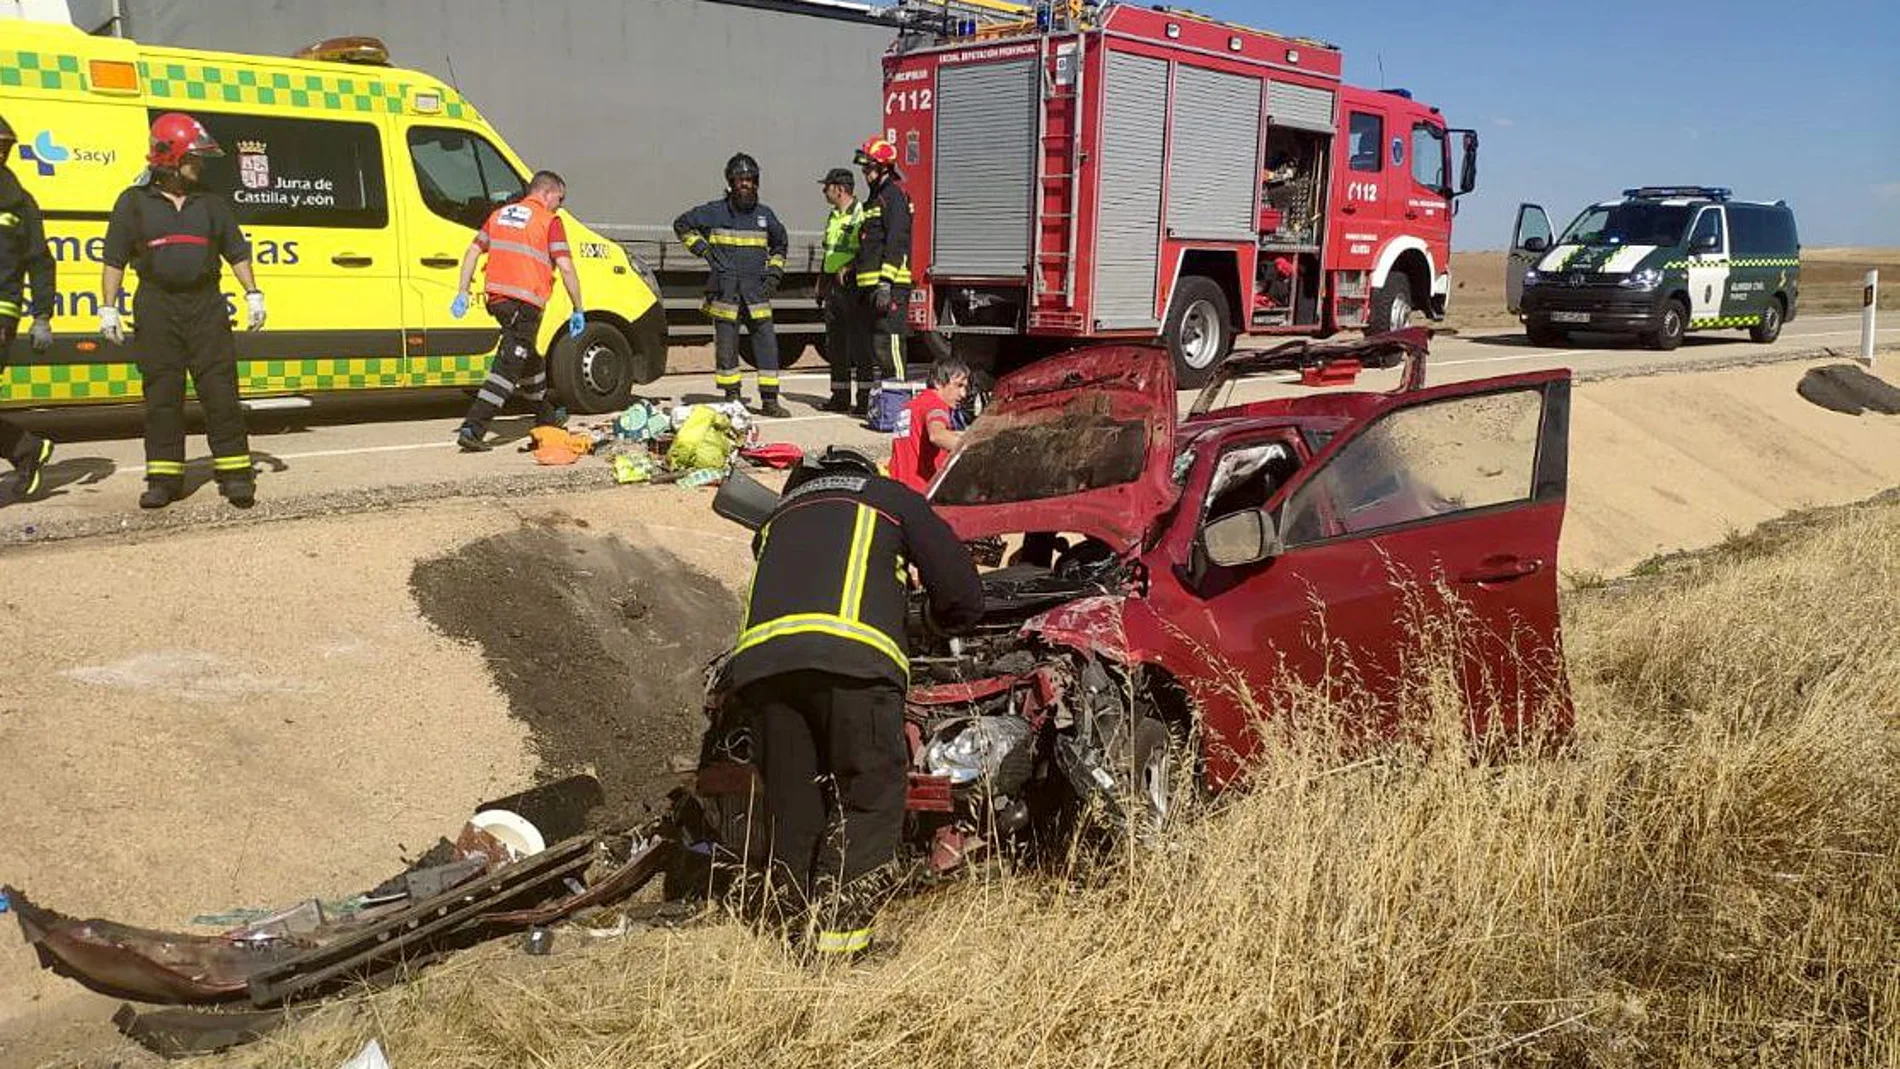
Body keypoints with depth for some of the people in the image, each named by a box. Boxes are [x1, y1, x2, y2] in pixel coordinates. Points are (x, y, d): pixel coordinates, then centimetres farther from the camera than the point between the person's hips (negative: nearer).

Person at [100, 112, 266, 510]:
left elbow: (237, 251, 14)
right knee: (162, 395, 2)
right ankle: (164, 478, 8)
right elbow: (114, 259, 4)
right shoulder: (134, 202, 5)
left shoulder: (211, 202, 12)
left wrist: (253, 294, 4)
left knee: (220, 390, -3)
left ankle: (235, 472, 1)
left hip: (206, 304, 1)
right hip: (156, 306, -1)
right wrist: (108, 307, -3)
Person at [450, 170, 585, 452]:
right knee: (508, 366, -7)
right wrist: (578, 310, -3)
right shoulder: (550, 221, -3)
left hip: (496, 297, 8)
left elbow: (473, 251, 14)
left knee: (528, 357, 25)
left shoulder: (500, 214, 17)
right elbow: (566, 269, -9)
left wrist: (462, 291, 14)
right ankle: (472, 429, -16)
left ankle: (546, 416, 42)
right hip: (525, 302, -8)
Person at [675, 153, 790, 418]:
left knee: (767, 342, -4)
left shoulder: (765, 215, 11)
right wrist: (703, 250, 2)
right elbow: (682, 225, 11)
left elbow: (780, 244, 27)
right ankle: (732, 398, 12)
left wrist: (775, 272, 14)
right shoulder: (715, 212, 1)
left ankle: (769, 400, -1)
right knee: (726, 345, 1)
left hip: (757, 292, 2)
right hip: (725, 291, -2)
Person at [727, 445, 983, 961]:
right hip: (850, 653, -4)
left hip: (760, 659, 4)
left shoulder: (779, 515, 40)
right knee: (871, 794, 4)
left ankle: (809, 913, 15)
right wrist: (946, 626, 46)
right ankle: (837, 932, -2)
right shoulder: (892, 498, 28)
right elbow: (962, 593, 24)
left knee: (793, 805, 14)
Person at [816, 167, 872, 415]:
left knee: (859, 343, -7)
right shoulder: (833, 217, 19)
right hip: (834, 287, 9)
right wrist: (821, 285, 23)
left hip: (853, 285, -9)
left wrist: (849, 266, -25)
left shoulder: (861, 213, -10)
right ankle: (840, 397, 17)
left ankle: (865, 399, -5)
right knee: (834, 344, 10)